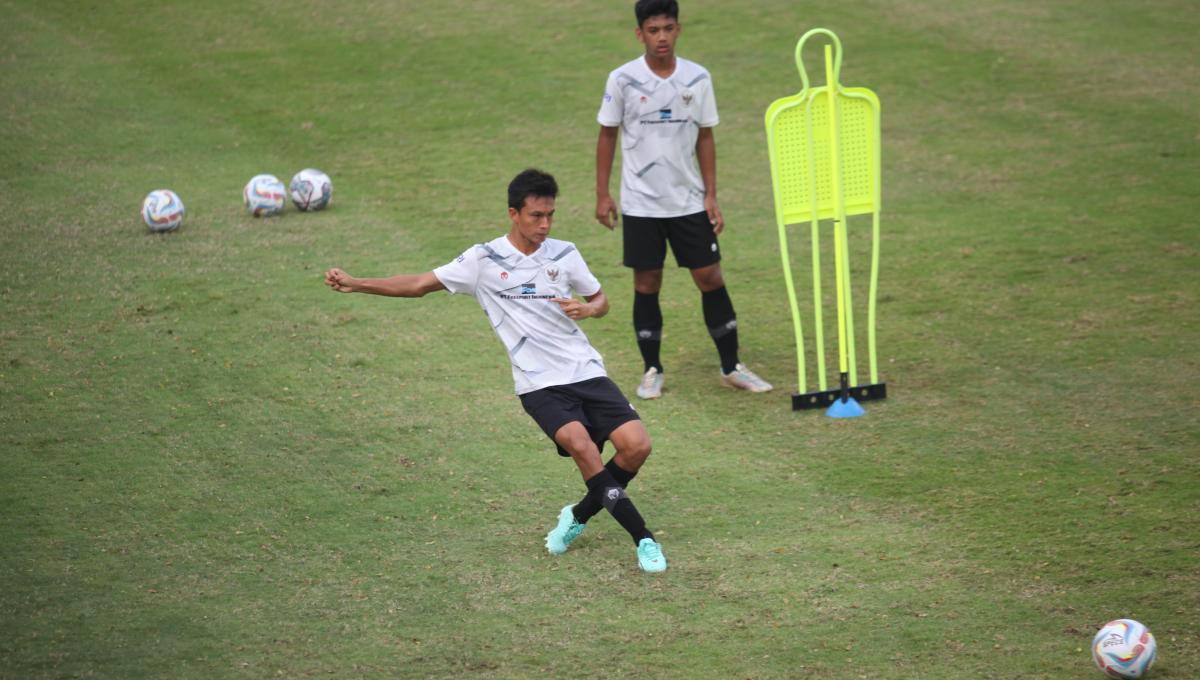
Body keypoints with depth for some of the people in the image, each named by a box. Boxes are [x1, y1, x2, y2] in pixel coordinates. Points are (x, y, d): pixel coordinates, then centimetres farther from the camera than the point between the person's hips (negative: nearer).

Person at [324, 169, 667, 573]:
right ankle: (644, 540, -19)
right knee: (580, 445, -28)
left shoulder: (564, 254, 5)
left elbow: (601, 301, 17)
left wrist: (587, 309, -8)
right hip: (539, 384, -3)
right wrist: (355, 285, -3)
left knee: (636, 445, -14)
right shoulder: (484, 260, -2)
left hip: (586, 372, 3)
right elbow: (420, 285, 4)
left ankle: (579, 517, 13)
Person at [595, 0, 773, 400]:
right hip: (641, 204, -2)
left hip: (689, 201, 2)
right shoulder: (623, 80, -7)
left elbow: (705, 138, 6)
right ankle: (652, 371, 16)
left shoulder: (698, 78, -1)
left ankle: (731, 367, 11)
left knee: (711, 279, 1)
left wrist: (711, 195, 3)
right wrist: (602, 194, 0)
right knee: (647, 285, 4)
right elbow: (607, 136, 2)